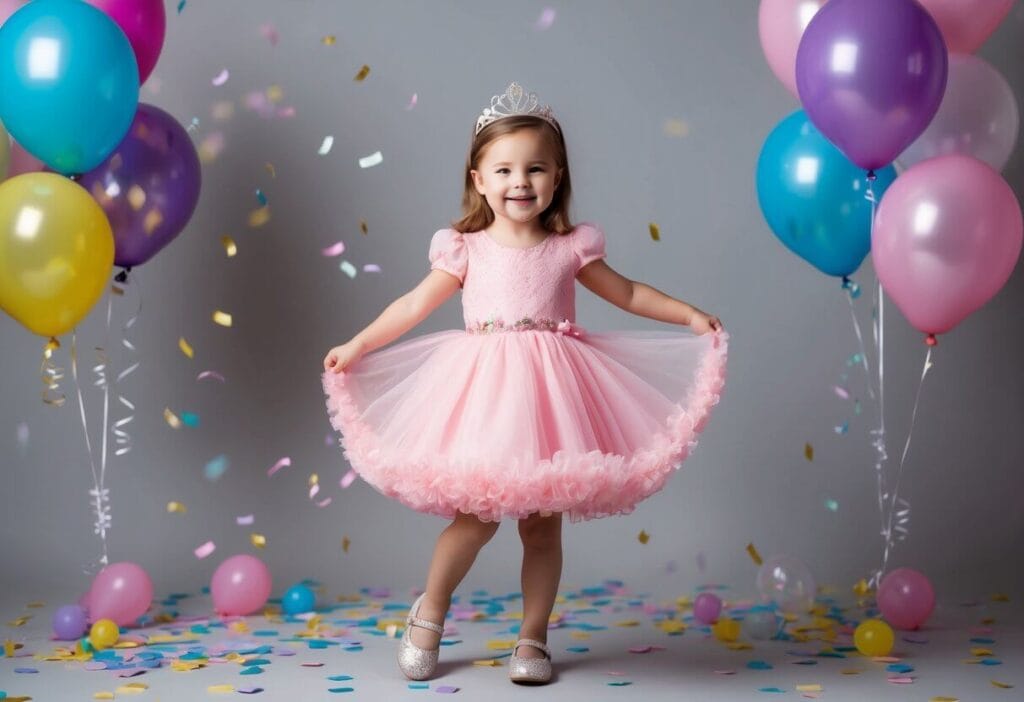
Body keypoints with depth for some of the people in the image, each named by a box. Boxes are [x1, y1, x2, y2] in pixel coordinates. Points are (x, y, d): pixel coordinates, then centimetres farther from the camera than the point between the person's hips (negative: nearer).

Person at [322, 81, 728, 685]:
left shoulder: (570, 248, 6)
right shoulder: (467, 249, 3)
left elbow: (627, 293, 15)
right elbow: (415, 304, 9)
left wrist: (690, 316, 10)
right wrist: (357, 346, 9)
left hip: (549, 390, 1)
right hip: (485, 390, -1)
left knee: (543, 521, 5)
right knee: (477, 517, -5)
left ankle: (533, 637, 18)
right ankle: (430, 611, 20)